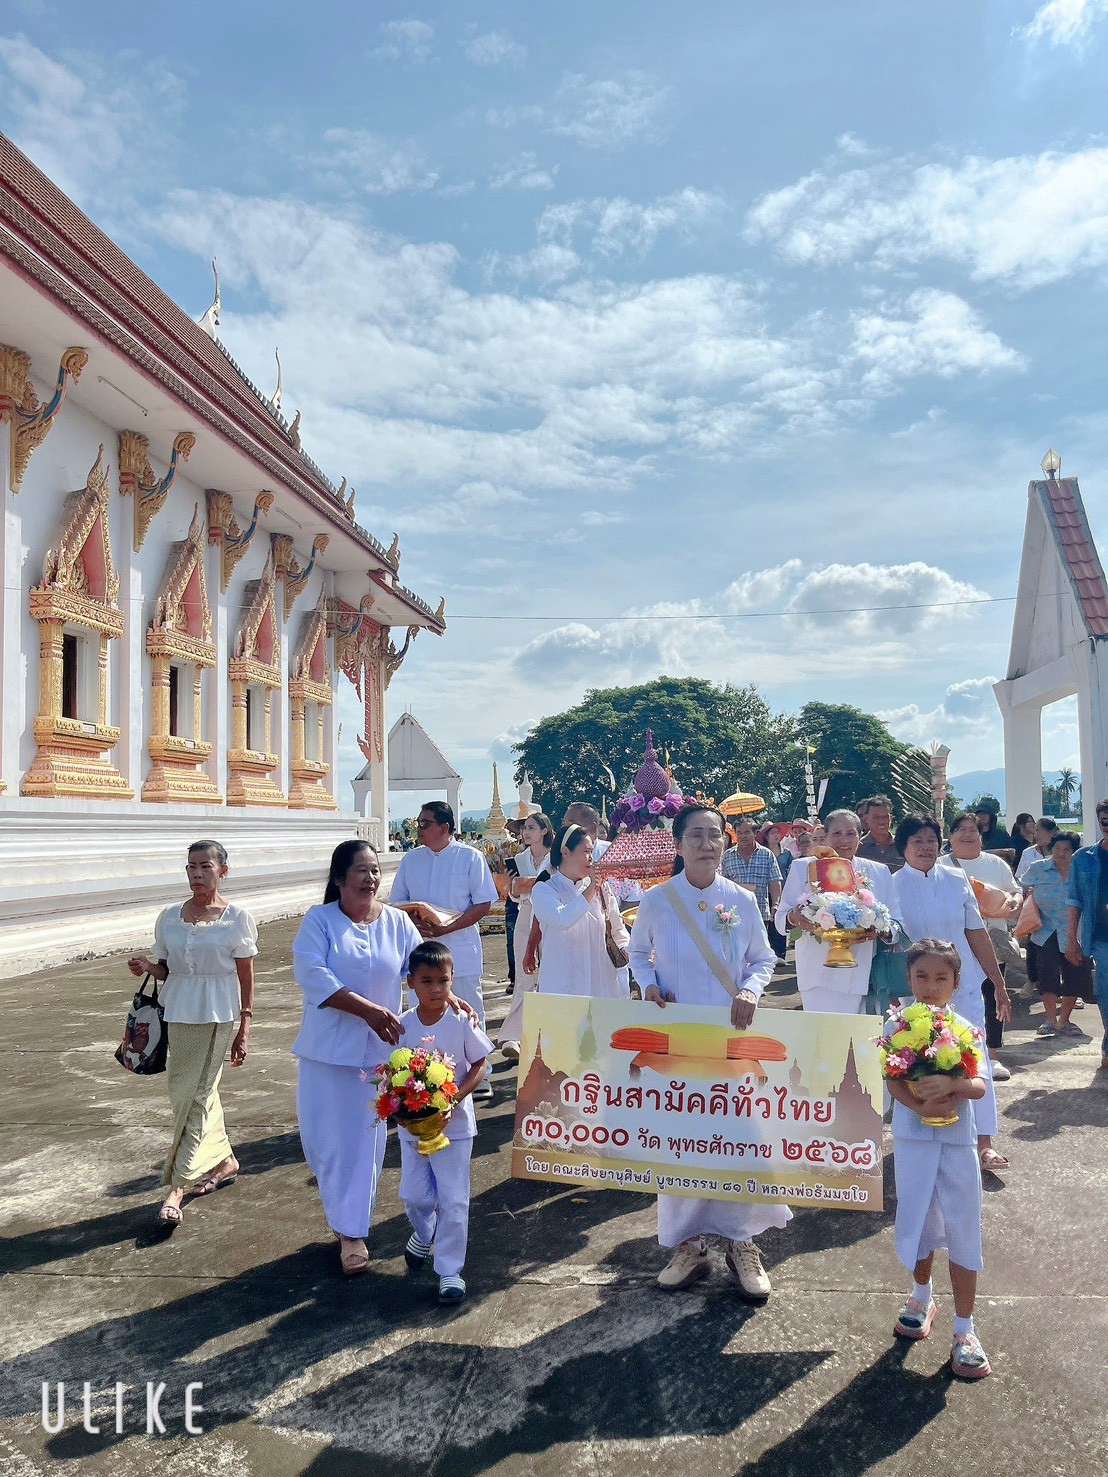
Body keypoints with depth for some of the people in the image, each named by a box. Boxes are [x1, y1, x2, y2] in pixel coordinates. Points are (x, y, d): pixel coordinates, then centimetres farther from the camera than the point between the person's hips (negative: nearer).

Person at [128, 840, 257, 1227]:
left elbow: (246, 976, -4)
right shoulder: (169, 917, 5)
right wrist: (147, 967, -10)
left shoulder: (236, 917, -6)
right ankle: (224, 1160, 32)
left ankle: (177, 1185, 2)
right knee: (188, 1089, 13)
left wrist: (244, 1028, -6)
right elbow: (166, 969, 13)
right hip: (179, 1013, 5)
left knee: (195, 1096, -5)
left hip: (217, 1016, -5)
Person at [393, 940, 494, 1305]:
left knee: (454, 1199, 2)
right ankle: (424, 1233, 44)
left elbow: (480, 1064, -8)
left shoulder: (462, 1022, -14)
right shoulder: (402, 1026, -9)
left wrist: (454, 1099, -20)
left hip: (455, 1123, -2)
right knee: (414, 1195, 11)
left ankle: (450, 1270, 19)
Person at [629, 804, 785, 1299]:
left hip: (732, 1033, 0)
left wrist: (751, 989, -11)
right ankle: (688, 1242, 23)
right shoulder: (656, 900, -5)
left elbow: (764, 958, 7)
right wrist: (649, 985, -8)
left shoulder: (742, 900, -3)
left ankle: (740, 1240, 21)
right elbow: (638, 952, 10)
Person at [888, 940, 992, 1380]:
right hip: (912, 1140, 0)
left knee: (962, 1234, 4)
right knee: (919, 1224, 15)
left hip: (957, 1142, 0)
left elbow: (979, 1086, -11)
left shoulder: (964, 1030, -5)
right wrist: (921, 1107, -28)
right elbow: (893, 1082, -11)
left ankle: (964, 1329, 17)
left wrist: (951, 1084, -30)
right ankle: (922, 1298, 40)